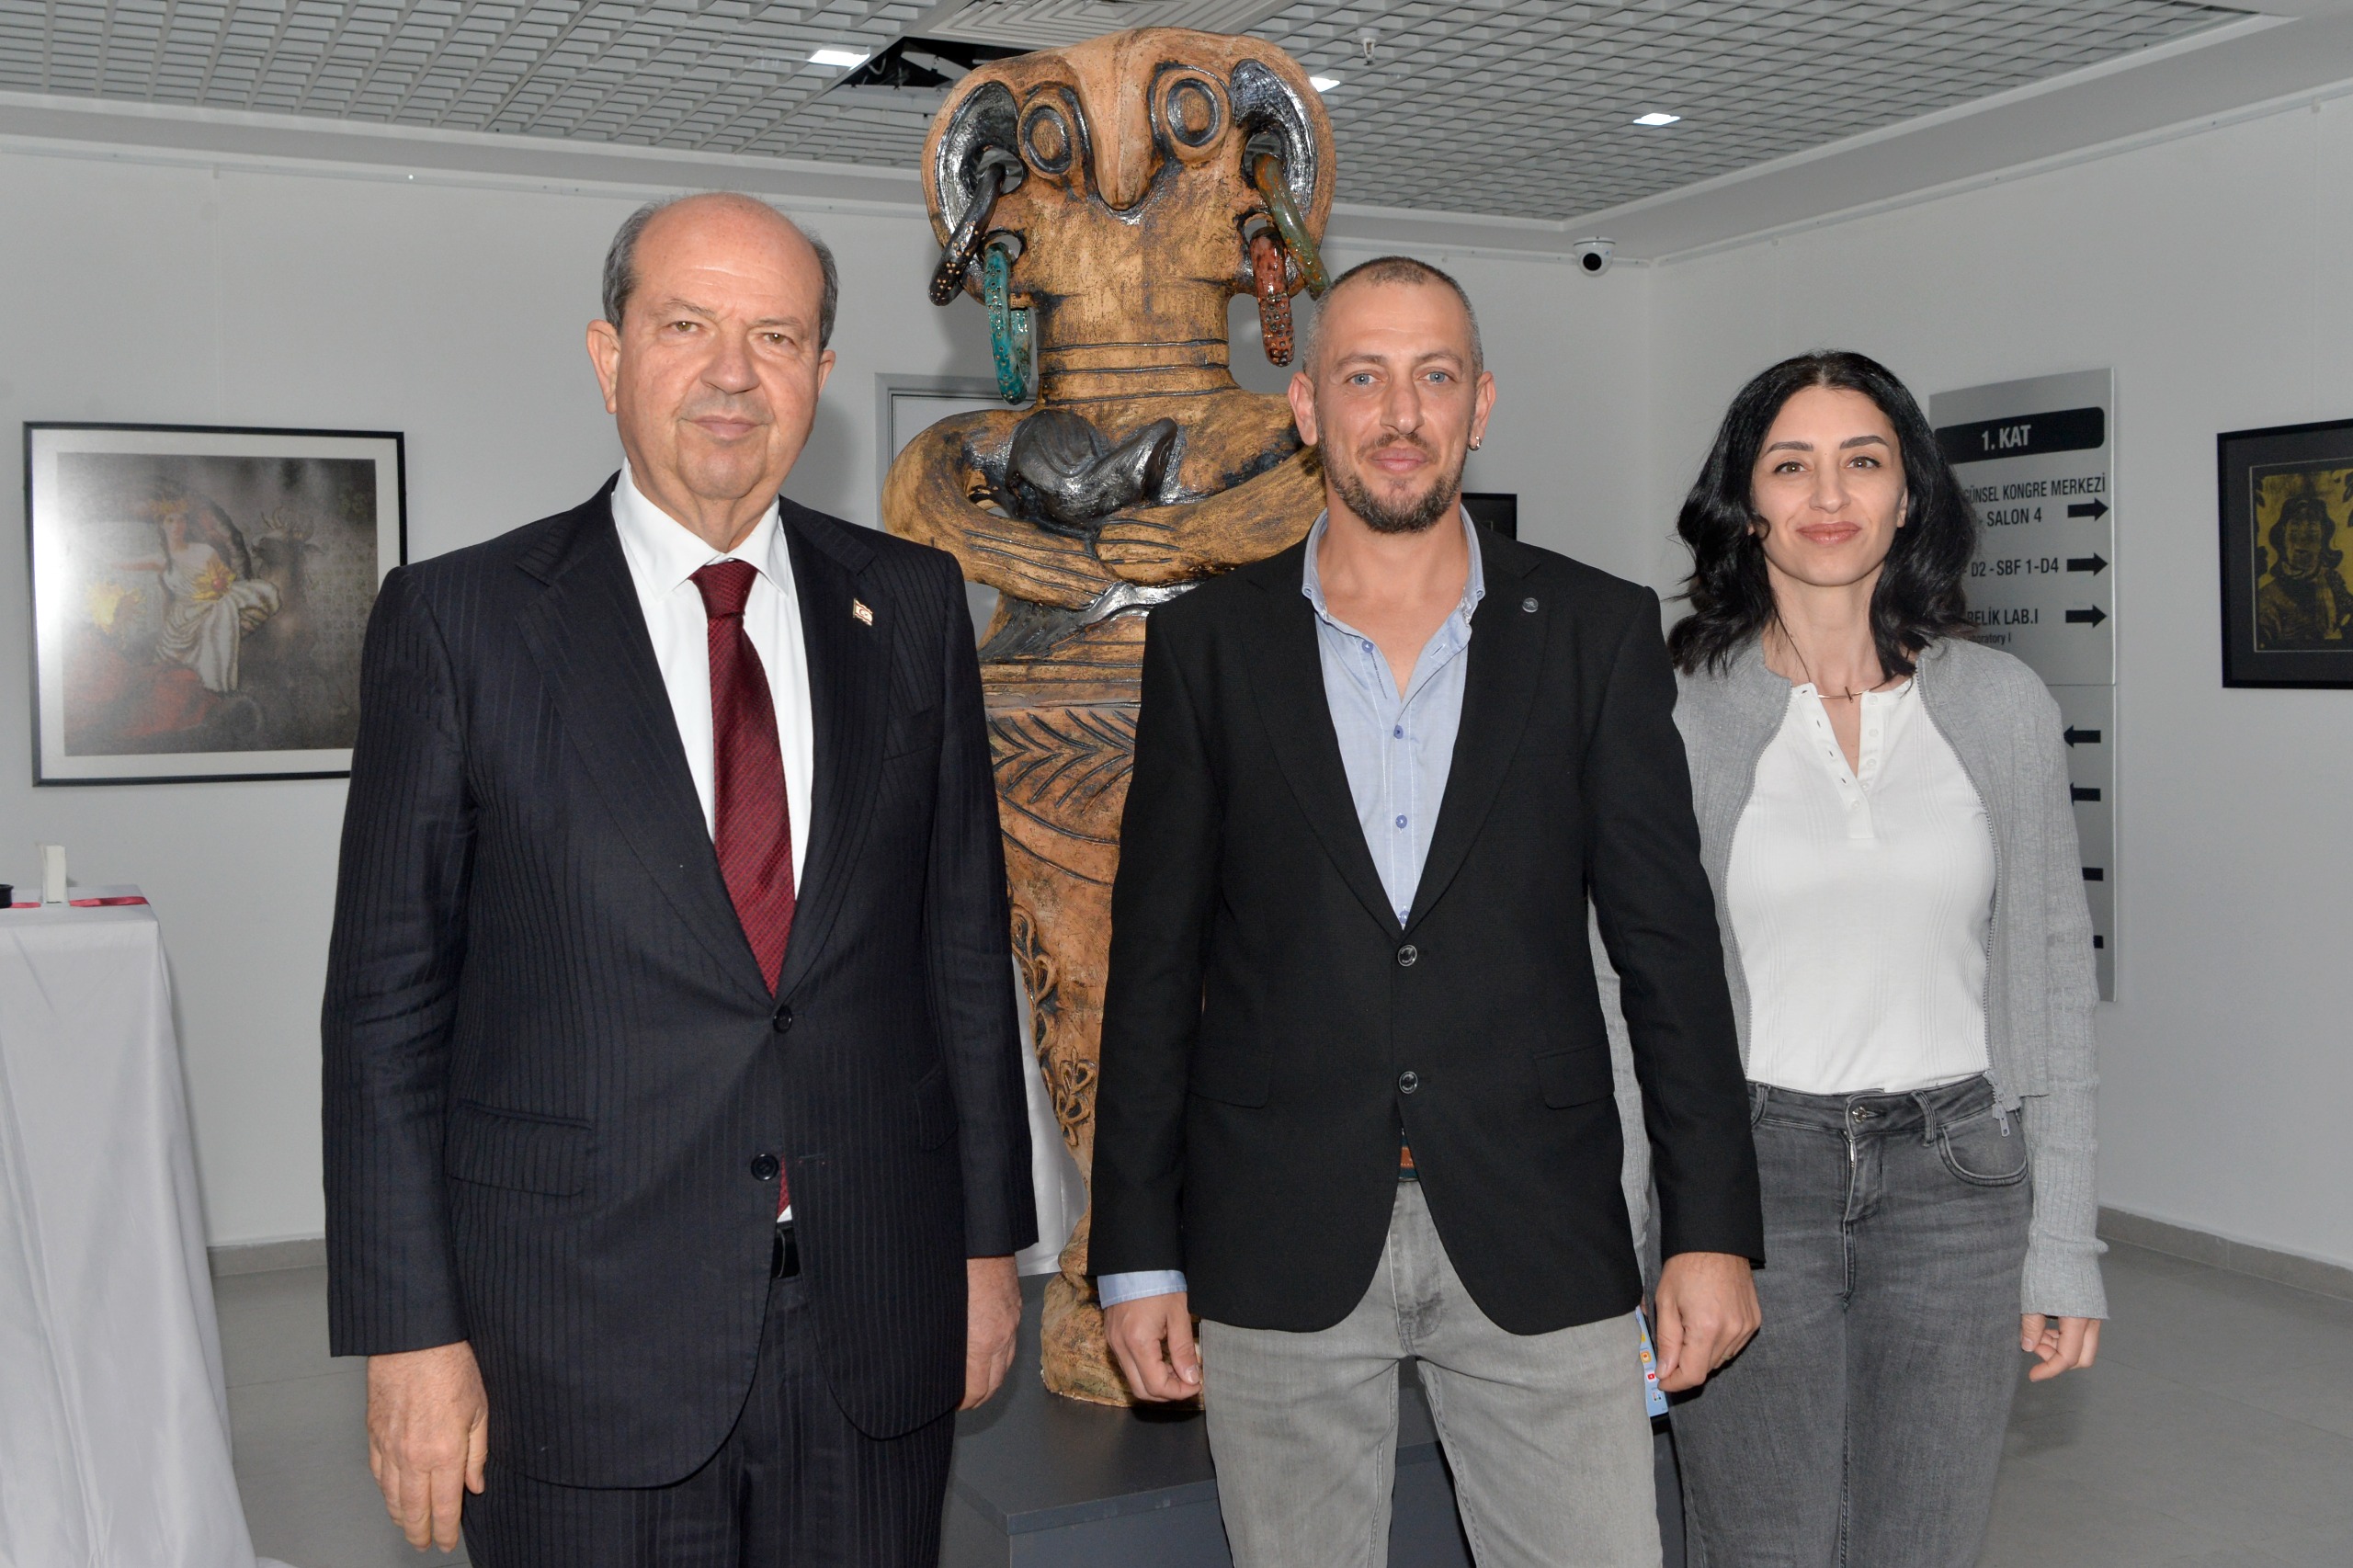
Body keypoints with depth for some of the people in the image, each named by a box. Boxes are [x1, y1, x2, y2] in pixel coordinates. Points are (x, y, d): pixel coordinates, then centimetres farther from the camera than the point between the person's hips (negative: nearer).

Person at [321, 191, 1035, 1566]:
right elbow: (390, 999, -3)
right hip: (583, 1340, -2)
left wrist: (988, 1240, 8)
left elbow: (964, 937, 7)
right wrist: (410, 1332, -6)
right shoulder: (462, 622, -4)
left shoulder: (910, 605, 5)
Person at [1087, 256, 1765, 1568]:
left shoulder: (1599, 632, 3)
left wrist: (1714, 1226, -1)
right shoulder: (1210, 643, 3)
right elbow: (1156, 959, 3)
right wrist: (1139, 1256, 1)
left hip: (1538, 1245, 0)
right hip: (1278, 1249, 0)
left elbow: (1669, 940, 3)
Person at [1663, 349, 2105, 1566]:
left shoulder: (2003, 705, 3)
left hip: (1954, 1185, 2)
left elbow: (2053, 975, 7)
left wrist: (2064, 1245, 4)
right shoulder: (1675, 714, -3)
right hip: (1744, 1177, -2)